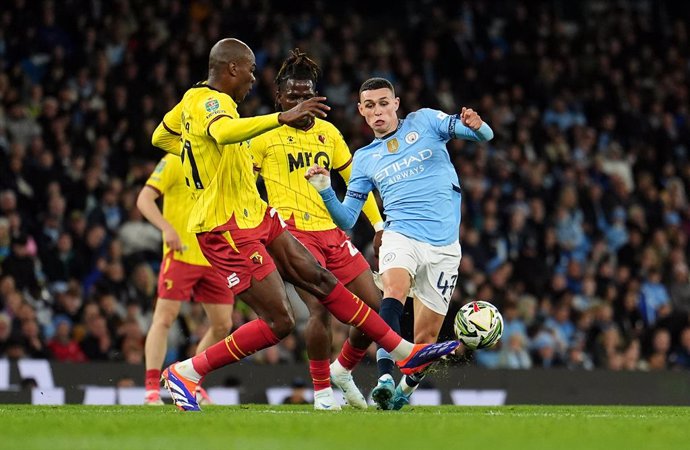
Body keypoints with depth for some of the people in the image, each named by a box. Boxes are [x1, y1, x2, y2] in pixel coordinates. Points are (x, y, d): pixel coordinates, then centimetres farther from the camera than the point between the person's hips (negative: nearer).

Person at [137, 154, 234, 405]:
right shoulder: (175, 161, -3)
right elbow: (144, 199, -9)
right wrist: (167, 228, -23)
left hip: (214, 259, 6)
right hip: (181, 254, -6)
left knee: (222, 325, 5)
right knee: (164, 318, -9)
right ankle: (152, 390, -7)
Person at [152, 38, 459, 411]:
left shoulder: (194, 99, 11)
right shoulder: (210, 101, -19)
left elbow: (161, 137, 27)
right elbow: (224, 132, -43)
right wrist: (283, 118, -49)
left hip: (255, 217, 11)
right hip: (228, 230, -11)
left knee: (321, 280, 10)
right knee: (279, 322, -10)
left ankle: (405, 352, 14)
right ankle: (185, 373, -1)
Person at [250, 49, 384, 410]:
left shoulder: (328, 132, 15)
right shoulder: (265, 135, 0)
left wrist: (379, 225, 15)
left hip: (332, 231, 6)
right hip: (294, 232, -6)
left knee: (375, 306, 0)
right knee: (320, 307, -23)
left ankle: (342, 370, 24)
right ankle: (322, 392, -8)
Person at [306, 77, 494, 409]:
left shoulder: (425, 122, 7)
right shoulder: (364, 159, 14)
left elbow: (484, 135, -2)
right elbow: (346, 220, 13)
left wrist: (475, 125, -27)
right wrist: (325, 190, -5)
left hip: (444, 247, 0)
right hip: (401, 237, 0)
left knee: (426, 336, 2)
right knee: (394, 290, -34)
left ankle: (405, 390, 29)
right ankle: (385, 376, -47)